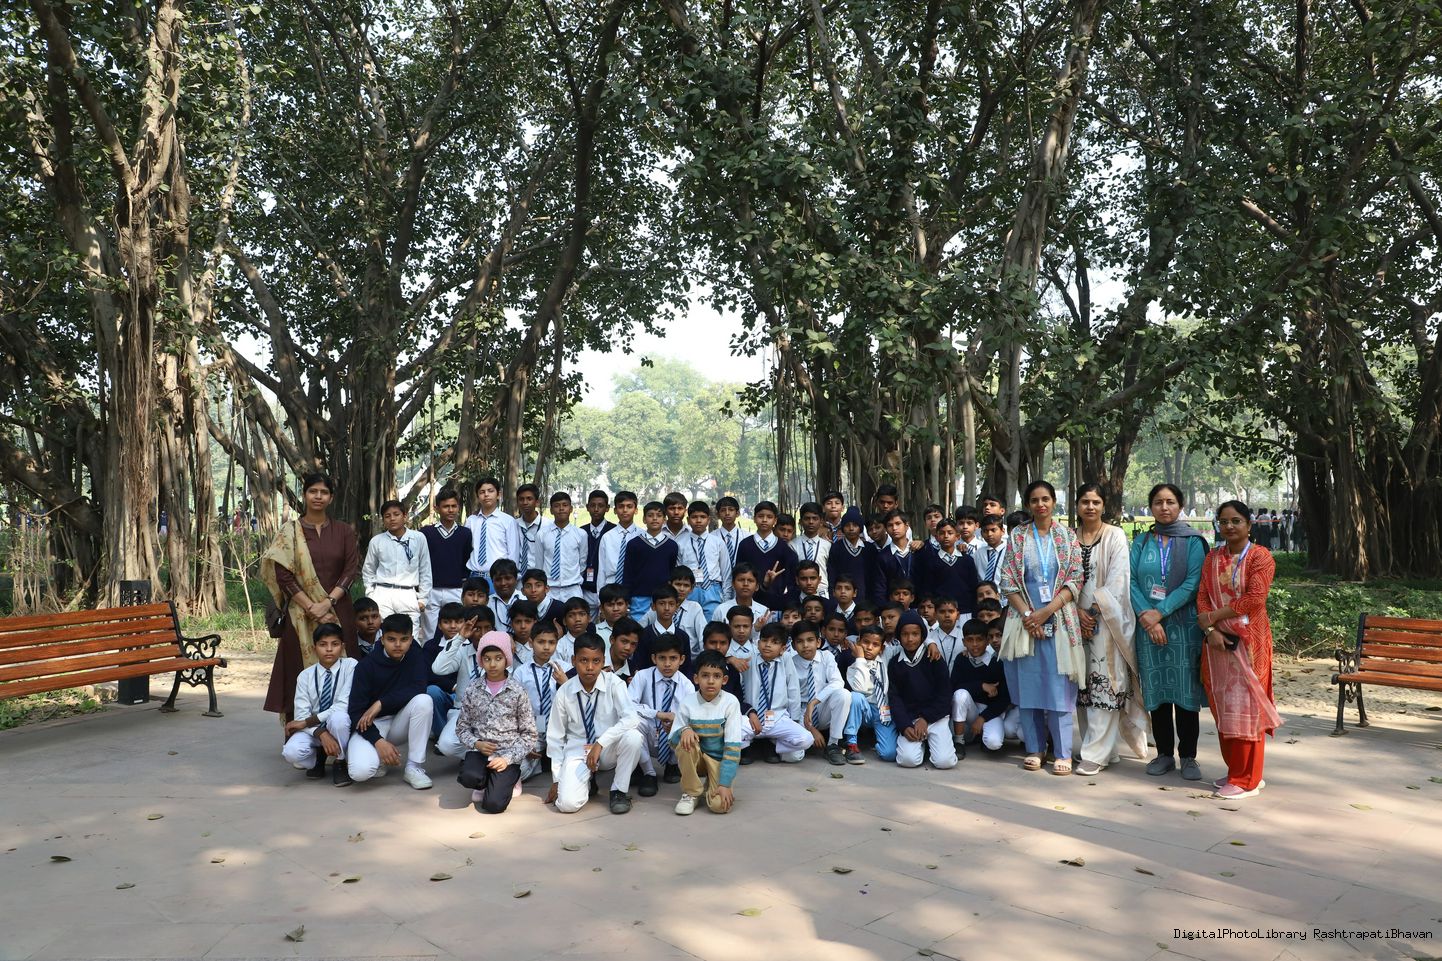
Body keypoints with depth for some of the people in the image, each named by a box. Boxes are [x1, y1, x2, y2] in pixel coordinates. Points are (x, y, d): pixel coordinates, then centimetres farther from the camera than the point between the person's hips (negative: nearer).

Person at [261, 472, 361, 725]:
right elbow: (283, 575, -3)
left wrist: (327, 603, -12)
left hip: (337, 612, 1)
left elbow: (351, 569, 0)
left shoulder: (343, 531, 7)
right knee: (301, 670, -1)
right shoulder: (289, 531, 3)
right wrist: (311, 608, -11)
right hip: (300, 614, -1)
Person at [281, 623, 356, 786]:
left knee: (338, 717, -37)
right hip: (312, 729, 2)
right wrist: (321, 733, -29)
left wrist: (307, 722, -20)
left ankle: (340, 764, -8)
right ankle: (317, 758, 9)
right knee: (292, 752, -29)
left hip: (340, 725, -2)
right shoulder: (305, 676, -4)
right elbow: (301, 715, -11)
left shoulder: (350, 666, -13)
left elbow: (344, 706, -19)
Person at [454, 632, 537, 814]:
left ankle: (507, 780, 12)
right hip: (479, 751, 2)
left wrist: (508, 758, -14)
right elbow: (462, 728, 8)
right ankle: (488, 782, 4)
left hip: (507, 754, -2)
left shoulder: (517, 693, -5)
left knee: (493, 804, -22)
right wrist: (476, 743, -12)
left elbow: (529, 734, -3)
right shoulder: (472, 691, 1)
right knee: (469, 777, -32)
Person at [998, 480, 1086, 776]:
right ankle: (1034, 749, 15)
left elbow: (1075, 581, -1)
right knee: (1027, 685, 4)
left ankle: (1063, 753, 8)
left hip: (1059, 621, -1)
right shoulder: (1017, 537, 6)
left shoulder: (1067, 537, 5)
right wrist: (1027, 614, -9)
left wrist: (1046, 611, -11)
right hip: (1025, 620, 1)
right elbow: (1008, 581, 2)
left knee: (1059, 687, -1)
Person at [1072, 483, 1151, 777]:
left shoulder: (1115, 536, -2)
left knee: (1105, 682, -6)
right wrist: (1078, 612, -7)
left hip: (1106, 618, -4)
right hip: (1078, 617, 4)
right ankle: (1103, 747, 17)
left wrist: (1097, 612, -11)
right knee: (1082, 683, 6)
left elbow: (1117, 580, -8)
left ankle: (1096, 754, -3)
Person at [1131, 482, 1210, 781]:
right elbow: (1131, 581, 1)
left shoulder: (1192, 541, 2)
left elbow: (1193, 582, -9)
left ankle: (1188, 756, 12)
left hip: (1183, 625, -2)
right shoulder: (1141, 542, 9)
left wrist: (1160, 612, -16)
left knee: (1186, 690, 0)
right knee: (1156, 689, 7)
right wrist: (1146, 616, -13)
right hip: (1148, 625, 2)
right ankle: (1165, 753, 18)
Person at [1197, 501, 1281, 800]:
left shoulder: (1260, 556, -4)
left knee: (1245, 707, -2)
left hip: (1248, 640, -5)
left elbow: (1254, 599, -14)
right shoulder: (1213, 558, 12)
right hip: (1217, 640, 5)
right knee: (1222, 707, 9)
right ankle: (1235, 771, 21)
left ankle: (1246, 779, 6)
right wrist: (1210, 630, -10)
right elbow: (1203, 598, 5)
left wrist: (1214, 616, -11)